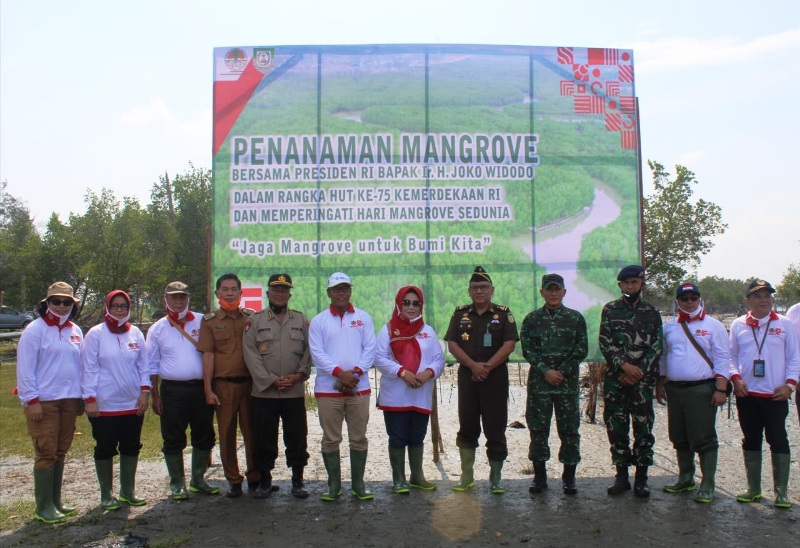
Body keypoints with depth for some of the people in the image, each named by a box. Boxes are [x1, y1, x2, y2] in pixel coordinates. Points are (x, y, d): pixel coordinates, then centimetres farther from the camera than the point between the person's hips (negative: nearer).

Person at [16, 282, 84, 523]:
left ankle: (56, 501, 22)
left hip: (69, 401, 6)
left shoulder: (75, 332, 11)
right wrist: (32, 400, -13)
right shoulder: (35, 330, -6)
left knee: (60, 453, 12)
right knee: (46, 454, -3)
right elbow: (25, 367, -9)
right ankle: (43, 507, 6)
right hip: (43, 402, -6)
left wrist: (81, 397, 12)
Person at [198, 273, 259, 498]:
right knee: (227, 433, 6)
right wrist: (208, 390, -6)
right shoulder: (209, 321, 3)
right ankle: (233, 481, 16)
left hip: (250, 382, 1)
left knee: (252, 431, 5)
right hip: (223, 384, -1)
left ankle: (255, 477, 18)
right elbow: (208, 356, -1)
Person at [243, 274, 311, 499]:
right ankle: (265, 481, 21)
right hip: (264, 392, -1)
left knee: (297, 438, 6)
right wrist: (271, 380, -12)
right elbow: (251, 356, -4)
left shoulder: (302, 320, 9)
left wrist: (299, 375, -10)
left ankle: (297, 481, 19)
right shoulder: (255, 321, 4)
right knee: (263, 439, 6)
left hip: (295, 392, 1)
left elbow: (310, 351, 6)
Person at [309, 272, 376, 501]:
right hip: (328, 389, -1)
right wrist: (340, 373, -16)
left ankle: (358, 484, 17)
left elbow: (370, 349, 2)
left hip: (359, 388, 1)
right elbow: (317, 353, -4)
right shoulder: (318, 321, 4)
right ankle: (334, 485, 17)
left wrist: (355, 372, -13)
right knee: (330, 439, 5)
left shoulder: (363, 318, 8)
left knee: (359, 438, 6)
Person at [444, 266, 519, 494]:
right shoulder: (460, 314, 8)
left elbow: (509, 344, -7)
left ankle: (495, 478, 12)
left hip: (495, 377, -2)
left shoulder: (503, 314, 2)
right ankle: (466, 476, 18)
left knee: (495, 428, 1)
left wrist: (487, 367, -15)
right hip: (467, 377, 2)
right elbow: (452, 344, 0)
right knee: (467, 427, 8)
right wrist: (473, 365, -13)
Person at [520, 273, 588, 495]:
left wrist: (561, 372, -9)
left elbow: (581, 350, 0)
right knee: (538, 429, 4)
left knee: (569, 429, 3)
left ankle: (569, 477, 15)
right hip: (539, 382, 1)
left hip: (568, 381, 0)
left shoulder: (575, 318, 5)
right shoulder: (531, 319, 6)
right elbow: (527, 350, 0)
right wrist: (545, 370, -13)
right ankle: (539, 475, 15)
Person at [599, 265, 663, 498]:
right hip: (615, 377, 1)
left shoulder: (652, 312, 7)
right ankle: (621, 475, 15)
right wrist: (624, 365, -13)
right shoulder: (610, 310, 6)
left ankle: (641, 477, 10)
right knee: (616, 426, 5)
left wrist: (638, 371, -9)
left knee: (643, 427, 0)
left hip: (643, 377, 0)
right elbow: (605, 343, -3)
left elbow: (656, 347, 2)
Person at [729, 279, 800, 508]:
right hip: (746, 395, 2)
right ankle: (753, 488, 22)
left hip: (776, 395, -2)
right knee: (751, 441, 10)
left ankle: (781, 492, 12)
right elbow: (731, 356, 9)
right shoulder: (738, 325, 6)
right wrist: (736, 378, -7)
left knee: (778, 441, 1)